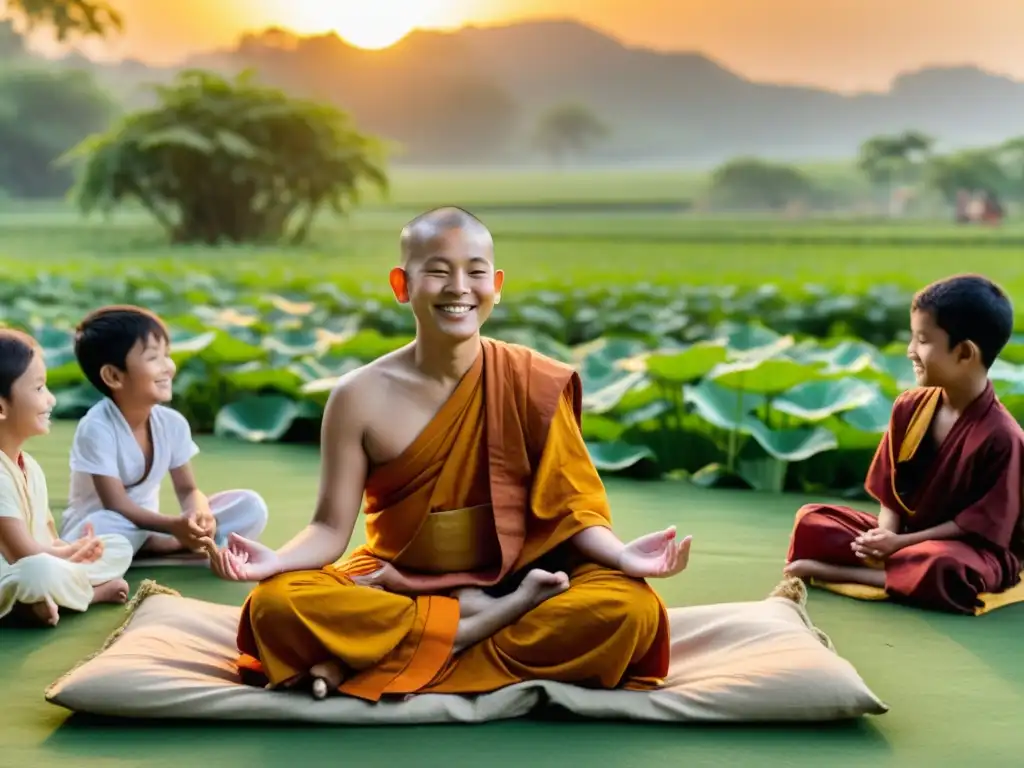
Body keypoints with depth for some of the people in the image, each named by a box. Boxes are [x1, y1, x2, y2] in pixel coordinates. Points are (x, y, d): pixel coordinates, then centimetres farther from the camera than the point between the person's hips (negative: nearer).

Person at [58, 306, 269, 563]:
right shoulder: (96, 428, -22)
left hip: (146, 528, 5)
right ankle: (179, 544, -20)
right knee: (101, 530, -43)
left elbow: (188, 490, 0)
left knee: (251, 506, -6)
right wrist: (173, 525, -39)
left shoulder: (172, 423, -4)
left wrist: (200, 514, -25)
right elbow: (116, 506, -25)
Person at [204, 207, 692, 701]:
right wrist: (276, 561, -24)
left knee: (631, 608, -29)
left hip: (512, 582, 0)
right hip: (394, 586, 0)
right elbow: (332, 527, -3)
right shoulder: (361, 397, -5)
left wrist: (623, 556, -23)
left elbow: (570, 506, -4)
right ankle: (486, 620, -18)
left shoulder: (535, 384, -5)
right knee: (276, 605, -28)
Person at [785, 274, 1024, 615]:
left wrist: (901, 543, -22)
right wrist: (885, 537, -17)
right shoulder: (909, 407, -2)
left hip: (970, 552, -6)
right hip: (901, 533, 6)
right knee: (811, 519, -7)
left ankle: (832, 570, -25)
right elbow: (890, 489, 3)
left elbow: (979, 526, -19)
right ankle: (896, 567, -24)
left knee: (945, 570, -41)